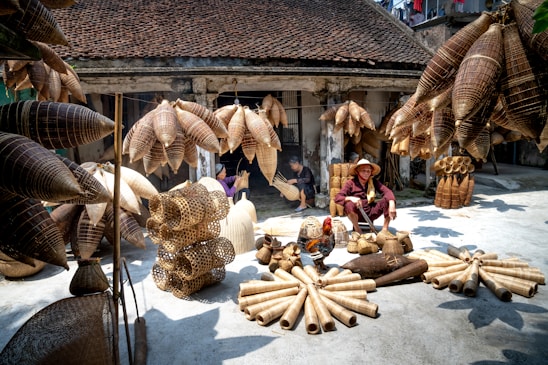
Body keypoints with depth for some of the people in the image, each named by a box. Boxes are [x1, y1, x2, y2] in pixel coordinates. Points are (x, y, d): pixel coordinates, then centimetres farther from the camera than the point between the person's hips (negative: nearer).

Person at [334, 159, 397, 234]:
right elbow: (337, 198, -17)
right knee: (349, 205, -35)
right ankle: (357, 230, -11)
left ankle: (385, 229, -8)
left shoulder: (374, 182, 1)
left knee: (388, 199, -18)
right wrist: (351, 198, -37)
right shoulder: (351, 183, -7)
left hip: (371, 213, 3)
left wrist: (392, 204, -35)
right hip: (357, 214, -2)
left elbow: (387, 191, -14)